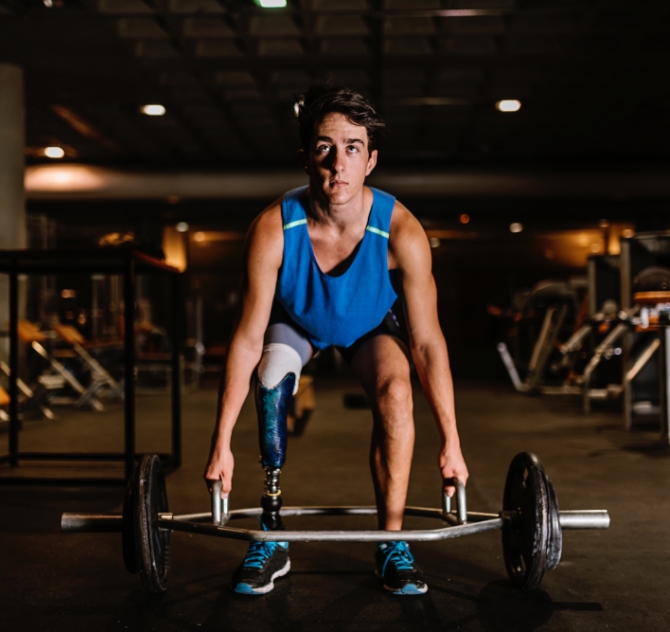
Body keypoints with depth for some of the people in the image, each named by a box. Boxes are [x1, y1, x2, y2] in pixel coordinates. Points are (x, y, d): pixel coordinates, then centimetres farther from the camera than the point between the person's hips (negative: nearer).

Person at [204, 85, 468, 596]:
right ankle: (272, 539, -12)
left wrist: (451, 442, -23)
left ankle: (392, 544, -9)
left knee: (396, 393, -26)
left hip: (370, 325, 0)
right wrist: (222, 443, -26)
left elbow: (427, 341, -27)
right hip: (297, 321, 0)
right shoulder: (273, 229, -35)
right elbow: (248, 338, -28)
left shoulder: (401, 232, -35)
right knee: (272, 379, -28)